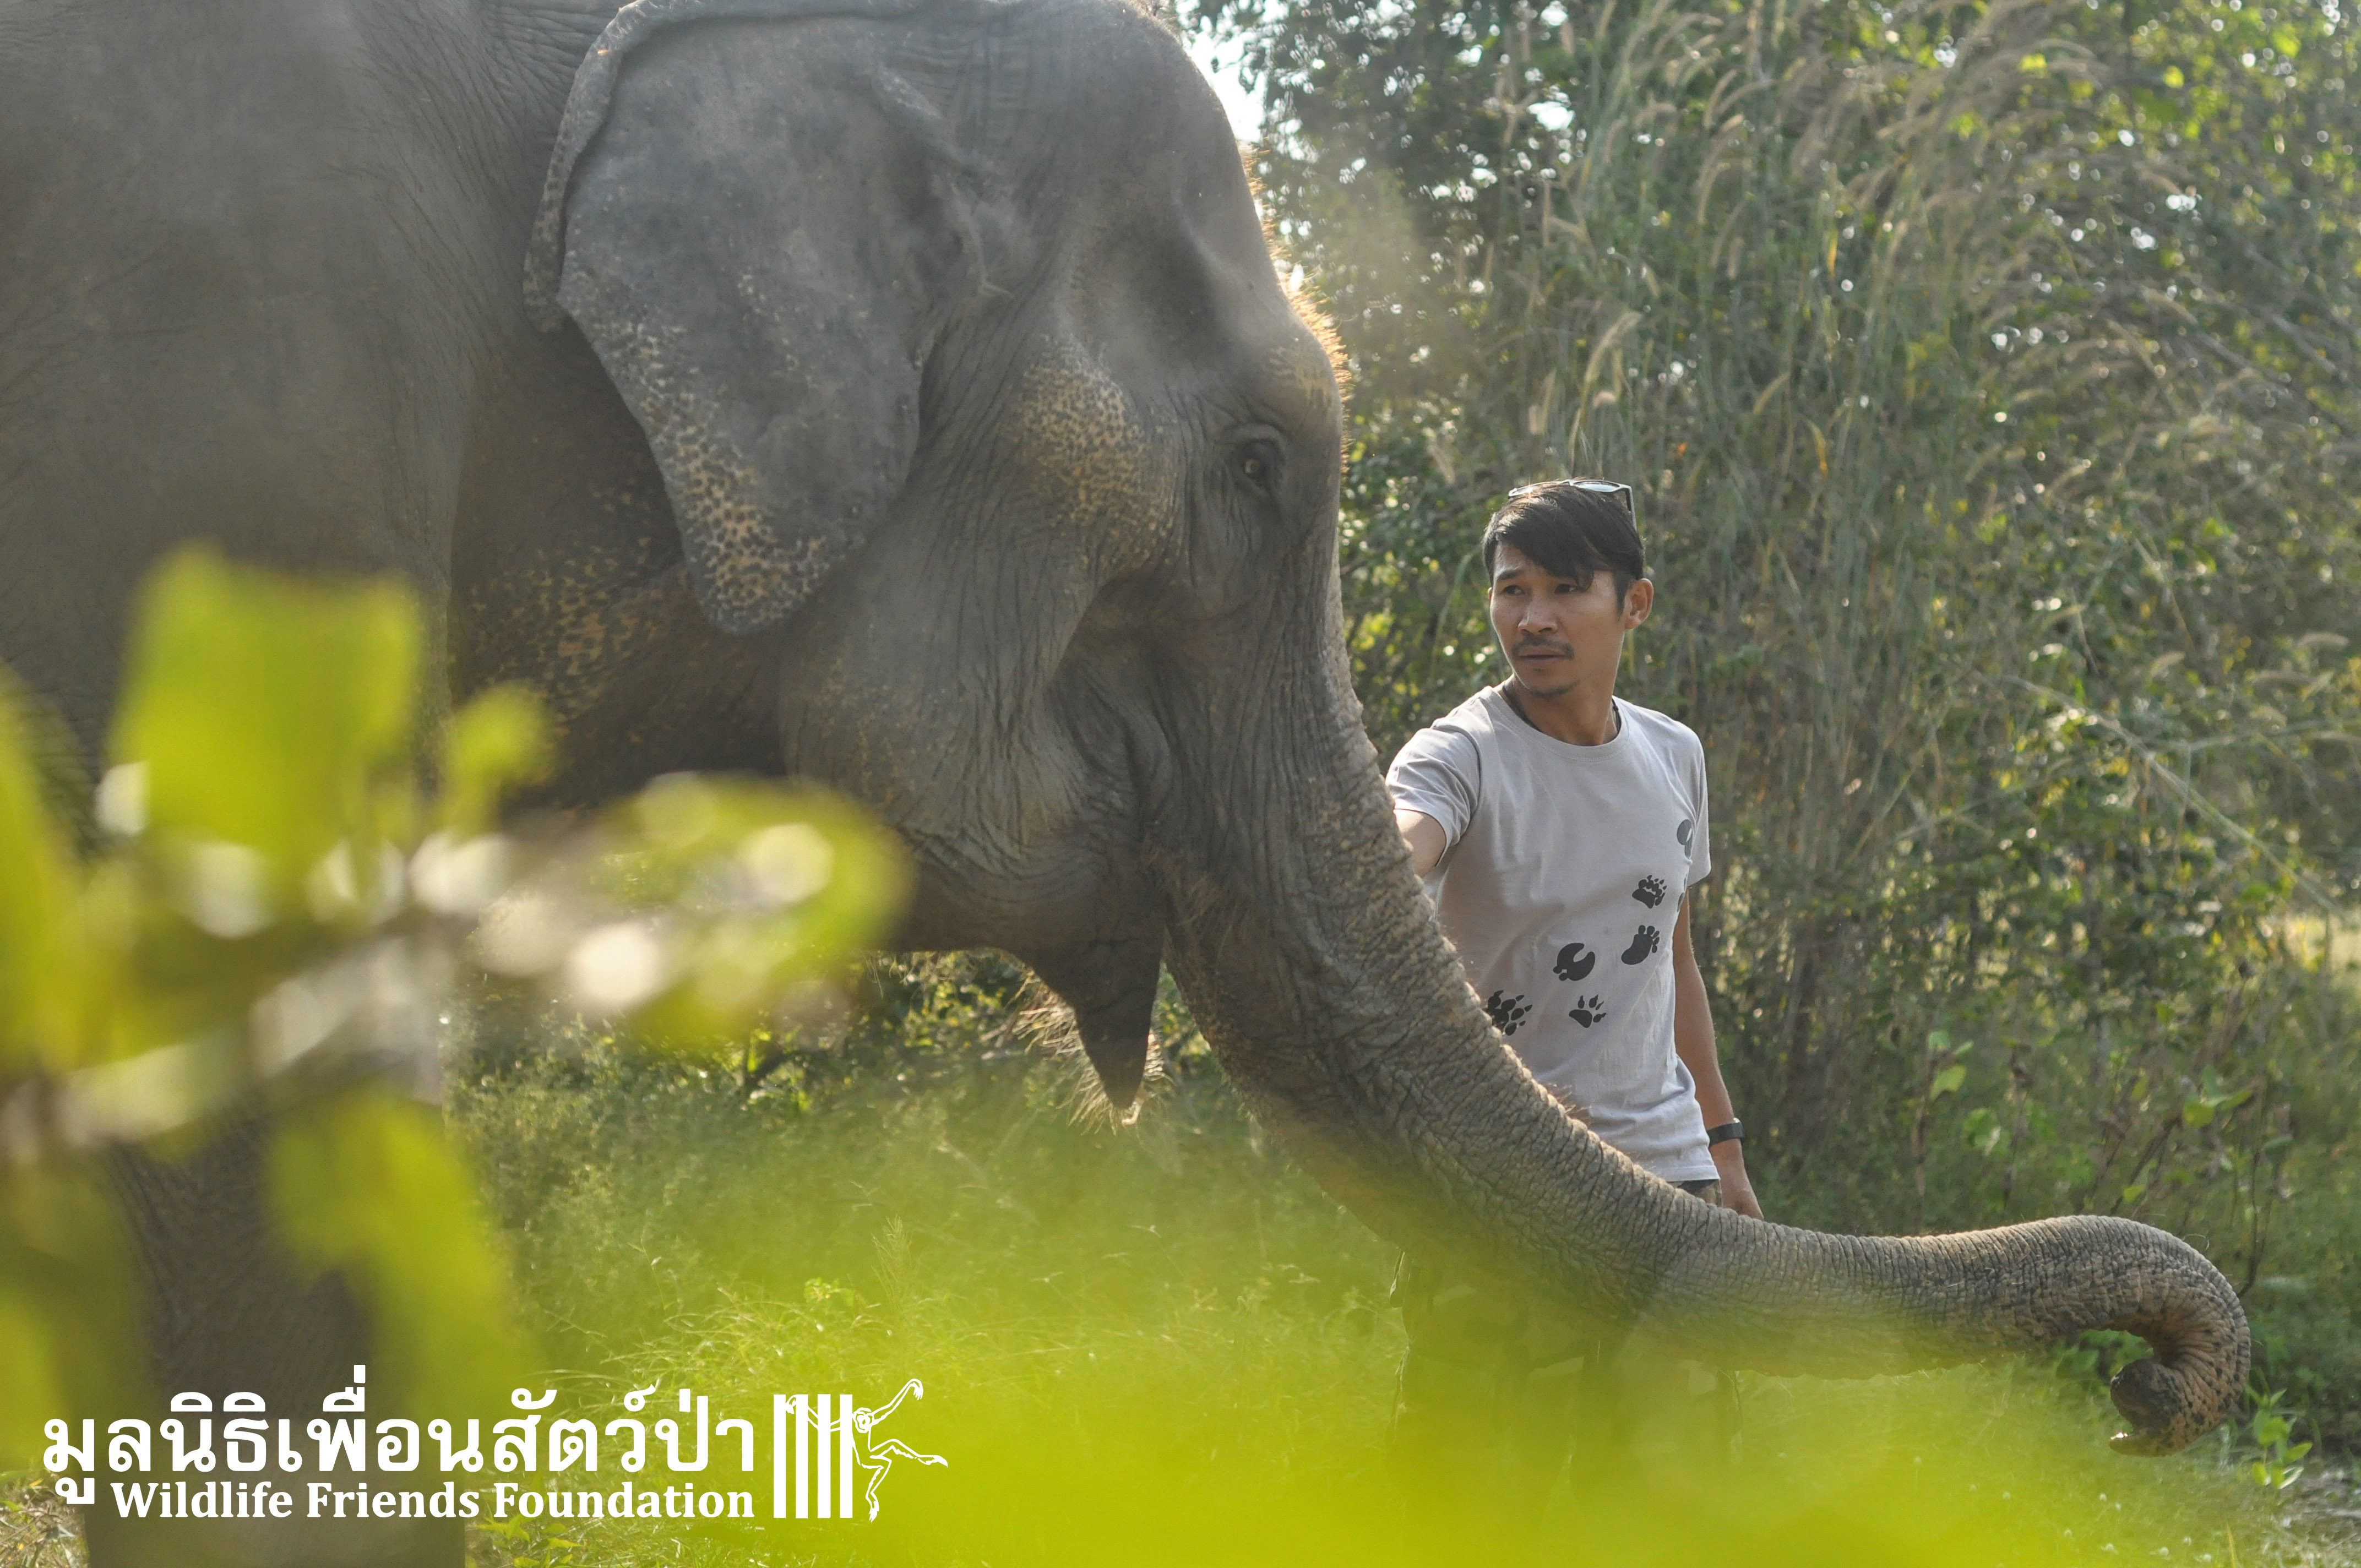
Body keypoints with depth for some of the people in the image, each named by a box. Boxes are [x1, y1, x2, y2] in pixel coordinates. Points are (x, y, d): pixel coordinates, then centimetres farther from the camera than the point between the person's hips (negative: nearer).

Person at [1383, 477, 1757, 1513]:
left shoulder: (1673, 757, 10)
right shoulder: (1461, 755, -10)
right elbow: (1396, 848, -34)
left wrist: (1722, 1142, 20)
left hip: (1663, 1158, 5)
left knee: (1686, 1451, 7)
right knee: (1486, 1478, -8)